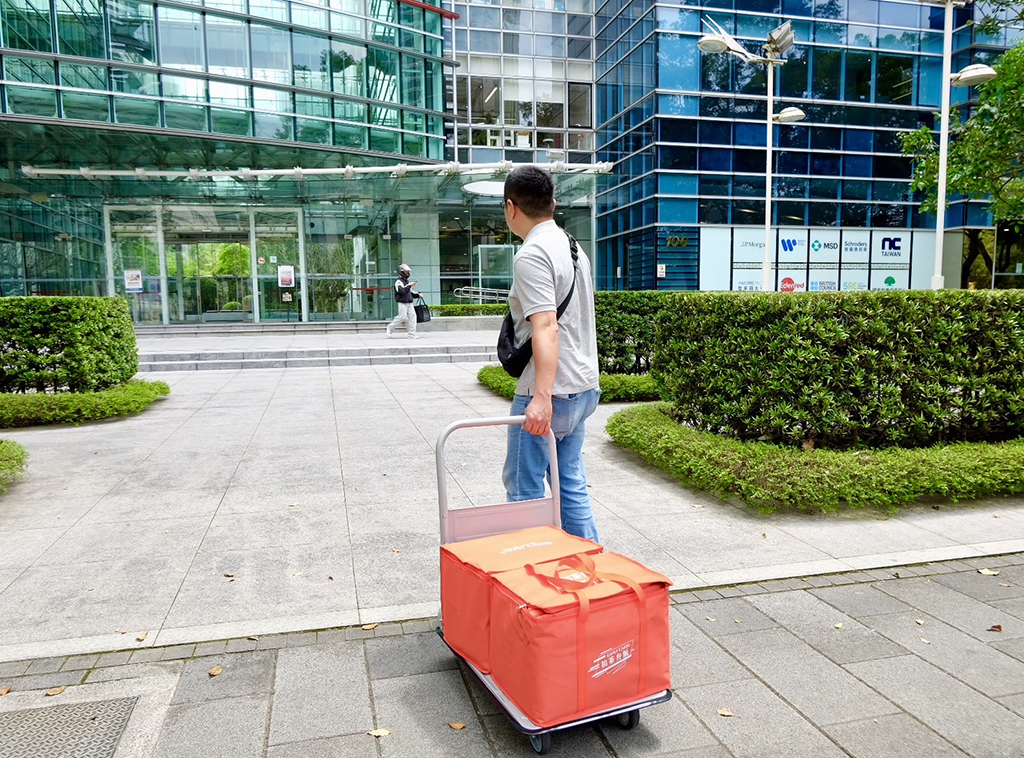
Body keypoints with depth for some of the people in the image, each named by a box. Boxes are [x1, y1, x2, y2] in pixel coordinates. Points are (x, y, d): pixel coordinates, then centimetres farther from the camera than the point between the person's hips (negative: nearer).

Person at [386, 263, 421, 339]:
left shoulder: (407, 281, 20)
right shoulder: (398, 281, -9)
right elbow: (402, 291, -23)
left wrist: (418, 295, 11)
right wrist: (410, 285, -25)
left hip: (409, 303, 8)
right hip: (402, 303, -8)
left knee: (412, 316, -2)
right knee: (402, 317, -11)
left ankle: (412, 335, -2)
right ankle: (390, 328, 11)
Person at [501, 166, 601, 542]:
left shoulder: (531, 255, -14)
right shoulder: (573, 247, 15)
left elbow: (546, 328, -26)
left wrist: (542, 397, -32)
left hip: (549, 393, -9)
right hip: (584, 388, 9)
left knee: (523, 487, 3)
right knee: (571, 482, 16)